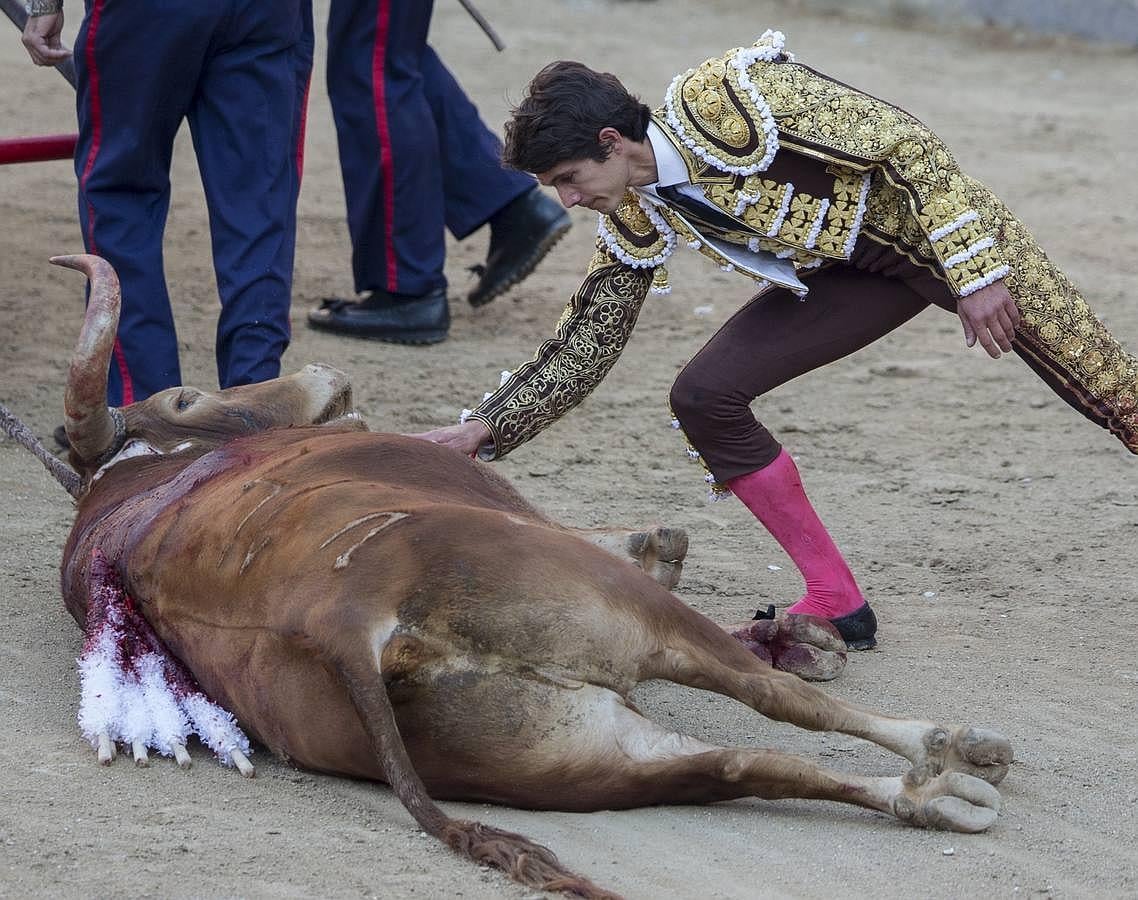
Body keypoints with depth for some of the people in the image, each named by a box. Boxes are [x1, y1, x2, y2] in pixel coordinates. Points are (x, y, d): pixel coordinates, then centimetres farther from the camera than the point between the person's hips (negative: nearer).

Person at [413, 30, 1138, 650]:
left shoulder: (726, 99, -29)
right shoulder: (636, 219, -7)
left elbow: (907, 143, -26)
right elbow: (584, 350, 2)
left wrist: (975, 275, -27)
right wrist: (482, 431, -5)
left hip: (934, 220, -6)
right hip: (850, 273, 7)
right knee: (705, 397, -9)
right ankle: (836, 602, -1)